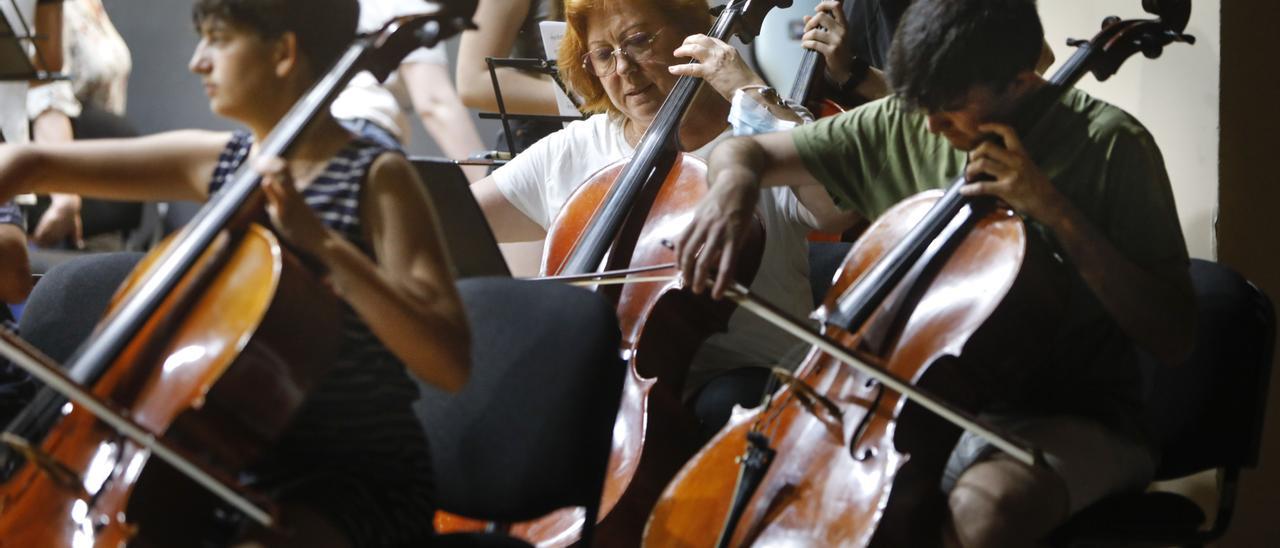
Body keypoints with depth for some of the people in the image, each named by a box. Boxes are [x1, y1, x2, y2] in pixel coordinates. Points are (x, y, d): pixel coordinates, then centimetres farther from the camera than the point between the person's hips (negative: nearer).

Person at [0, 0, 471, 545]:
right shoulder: (214, 162, 6)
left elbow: (449, 363, -23)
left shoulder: (375, 178, -11)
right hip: (243, 467, 7)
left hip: (359, 480, -6)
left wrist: (320, 239, -28)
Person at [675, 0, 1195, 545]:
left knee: (985, 504, -37)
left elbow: (1173, 337, -15)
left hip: (1071, 417, -4)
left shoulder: (1108, 146, -12)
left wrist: (1058, 213, -23)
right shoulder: (900, 126, 1)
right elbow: (746, 150, 12)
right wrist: (735, 181, -14)